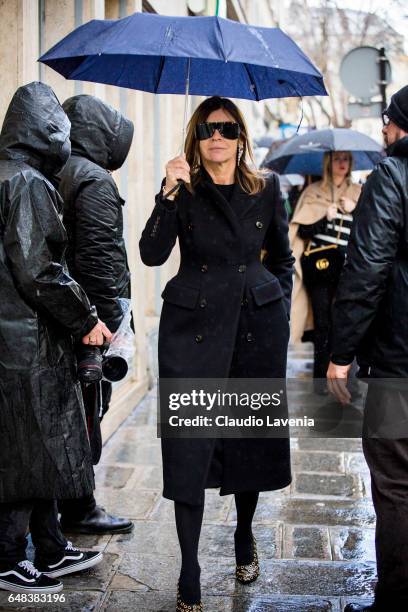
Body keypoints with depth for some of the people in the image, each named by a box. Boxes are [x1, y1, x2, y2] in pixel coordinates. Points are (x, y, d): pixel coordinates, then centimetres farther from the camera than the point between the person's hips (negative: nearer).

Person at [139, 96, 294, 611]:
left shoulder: (266, 191, 6)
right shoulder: (183, 191, 1)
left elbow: (282, 259, 15)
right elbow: (152, 254, -12)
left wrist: (279, 311, 6)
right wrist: (169, 193, -21)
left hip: (257, 326, 2)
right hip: (193, 327, -2)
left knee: (253, 435, 12)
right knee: (189, 444, -4)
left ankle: (245, 535, 36)